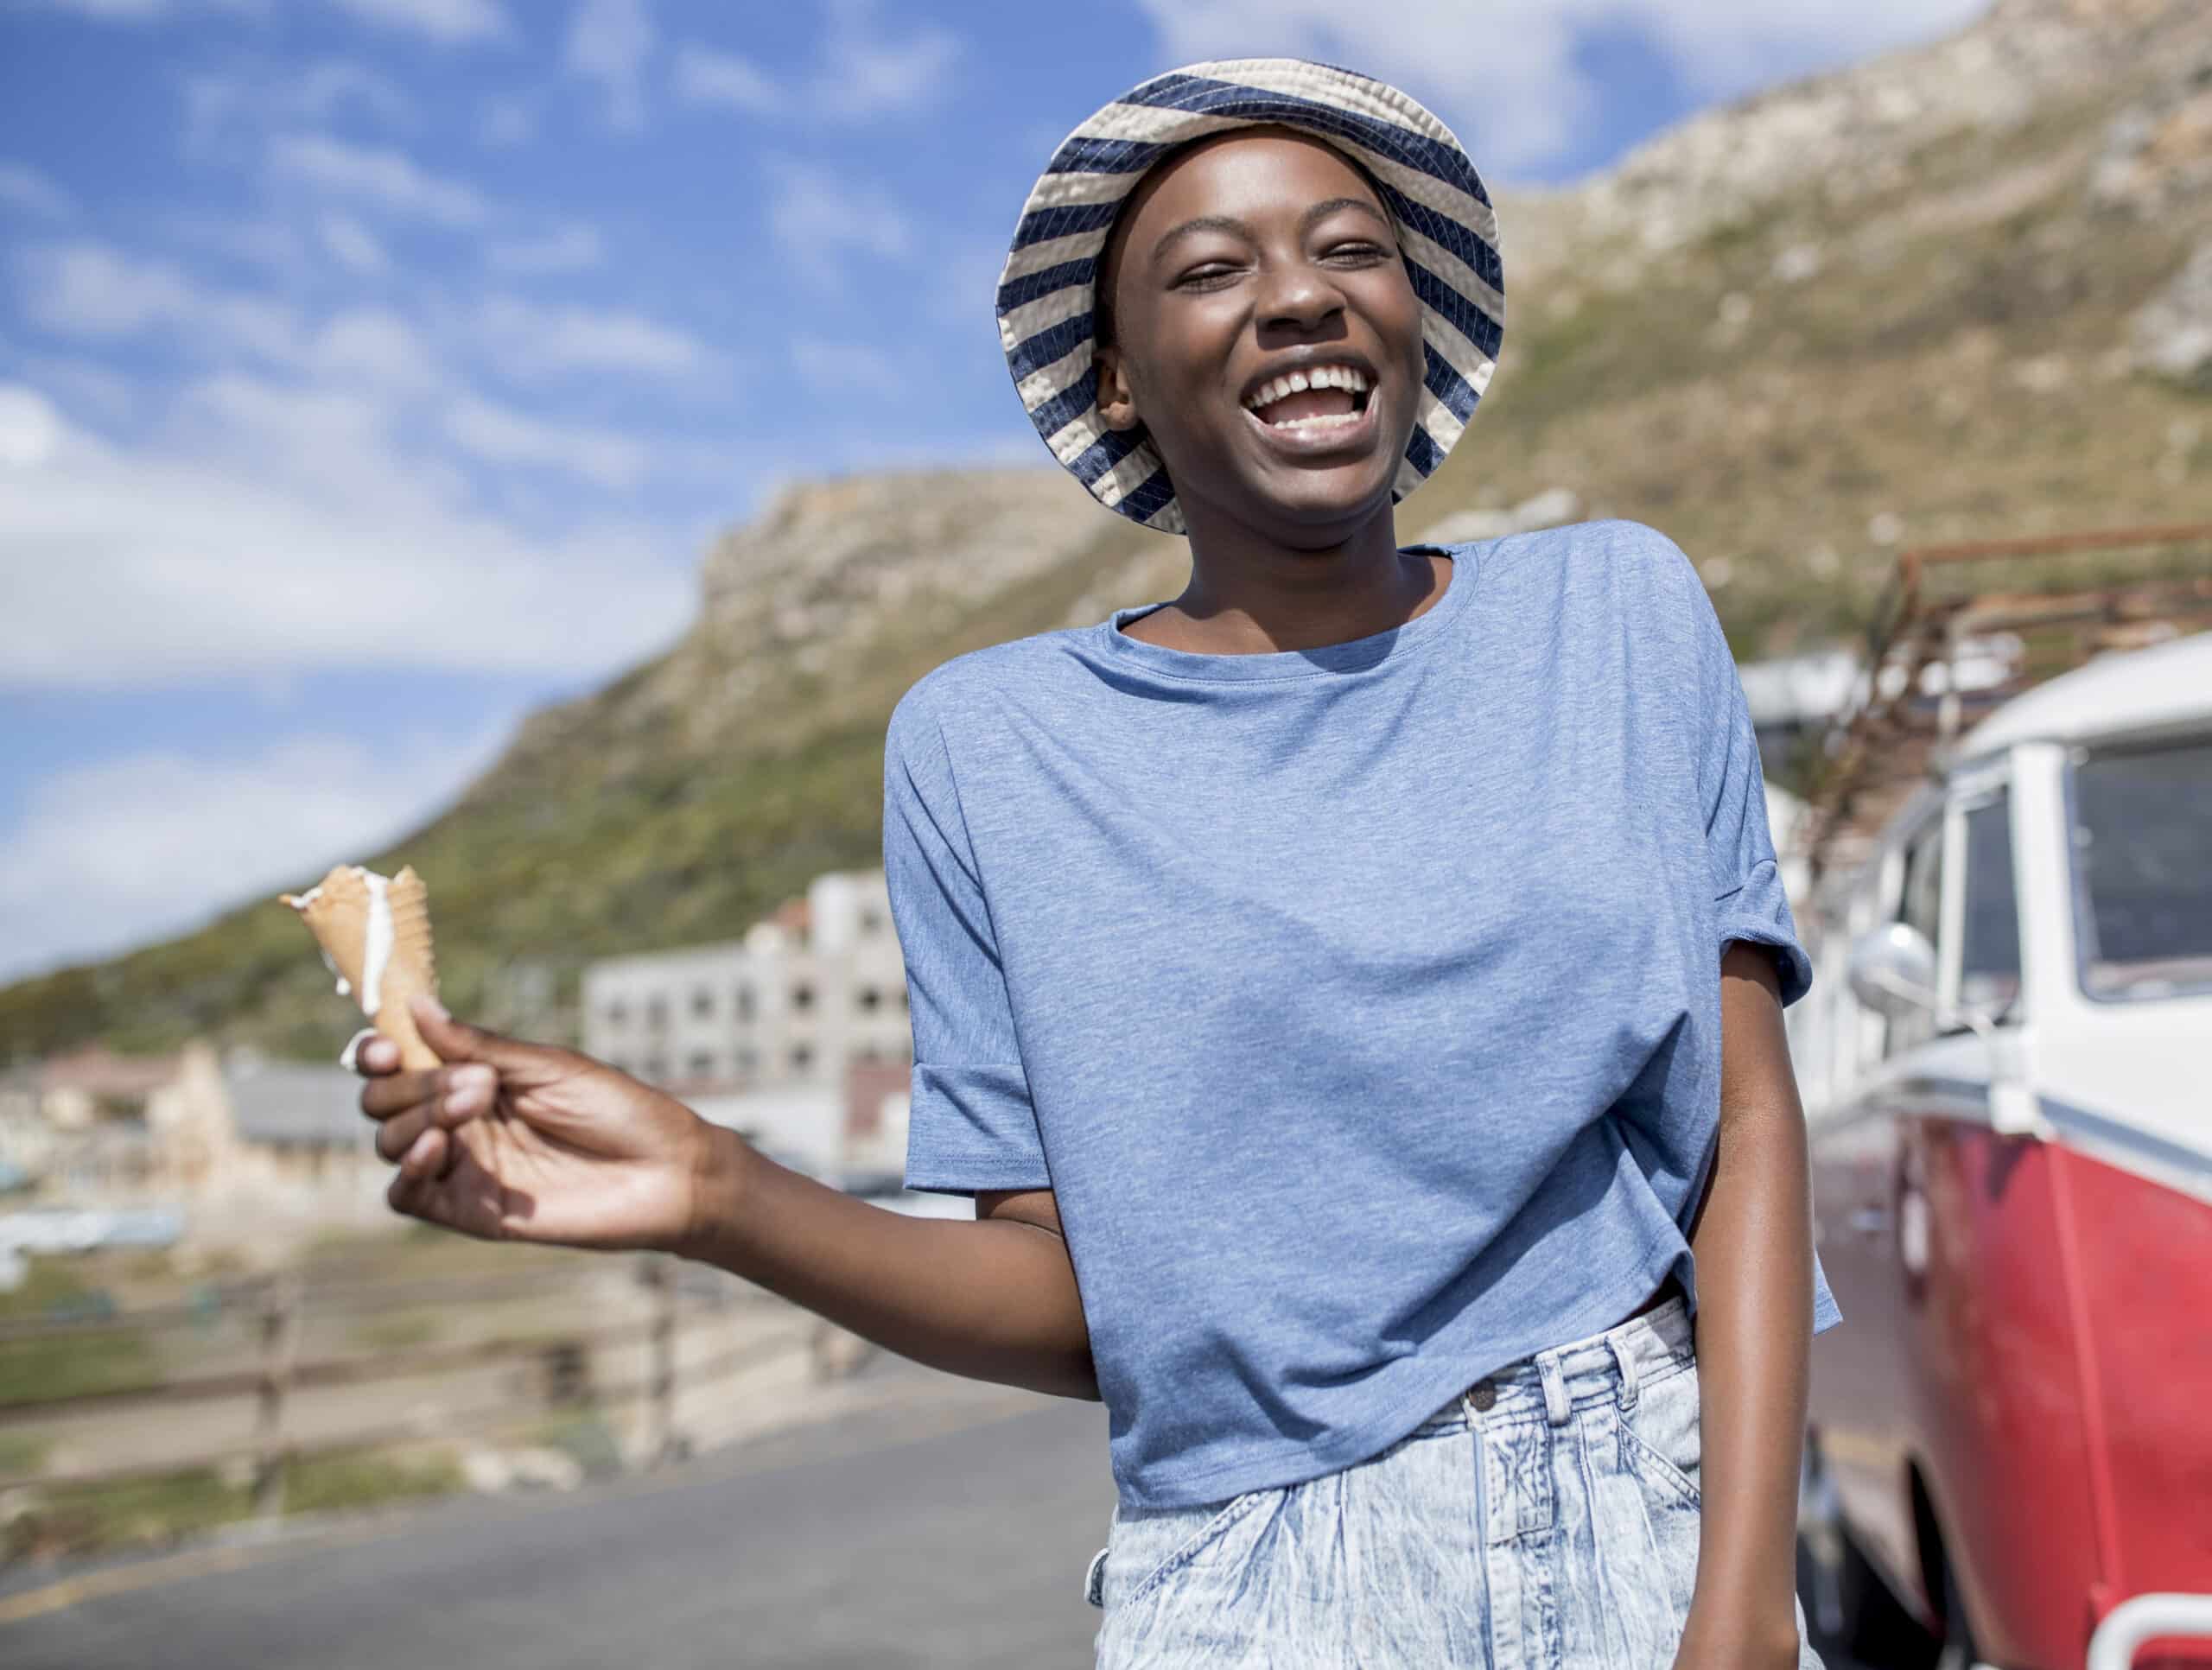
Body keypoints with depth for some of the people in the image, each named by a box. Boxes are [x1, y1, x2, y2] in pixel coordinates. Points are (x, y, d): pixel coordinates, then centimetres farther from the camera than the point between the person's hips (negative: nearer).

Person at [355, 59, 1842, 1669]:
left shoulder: (1616, 612, 1)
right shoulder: (992, 748, -3)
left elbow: (1751, 1126, -3)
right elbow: (1087, 1308, -3)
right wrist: (717, 1198, -18)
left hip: (1665, 1527, 1)